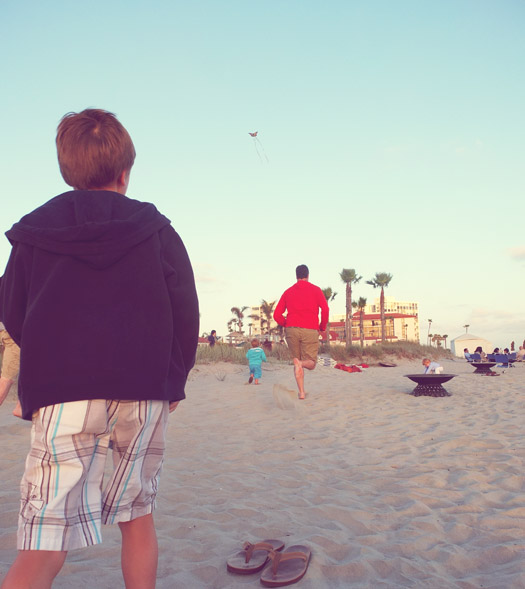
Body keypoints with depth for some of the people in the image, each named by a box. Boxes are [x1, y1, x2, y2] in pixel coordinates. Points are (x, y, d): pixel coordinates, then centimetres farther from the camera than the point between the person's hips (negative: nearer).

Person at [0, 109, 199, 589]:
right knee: (138, 516, 18)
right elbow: (185, 311, 3)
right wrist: (174, 381, 13)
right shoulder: (157, 230, 6)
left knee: (43, 548, -1)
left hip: (60, 393, 0)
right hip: (145, 393, 1)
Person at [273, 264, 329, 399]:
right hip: (310, 331, -2)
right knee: (311, 364, 7)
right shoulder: (316, 290, 7)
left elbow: (277, 315, 11)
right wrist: (322, 327, 6)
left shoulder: (288, 292, 15)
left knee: (297, 360, 18)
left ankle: (301, 392, 8)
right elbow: (325, 308, -8)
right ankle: (300, 363, -29)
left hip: (292, 329, 3)